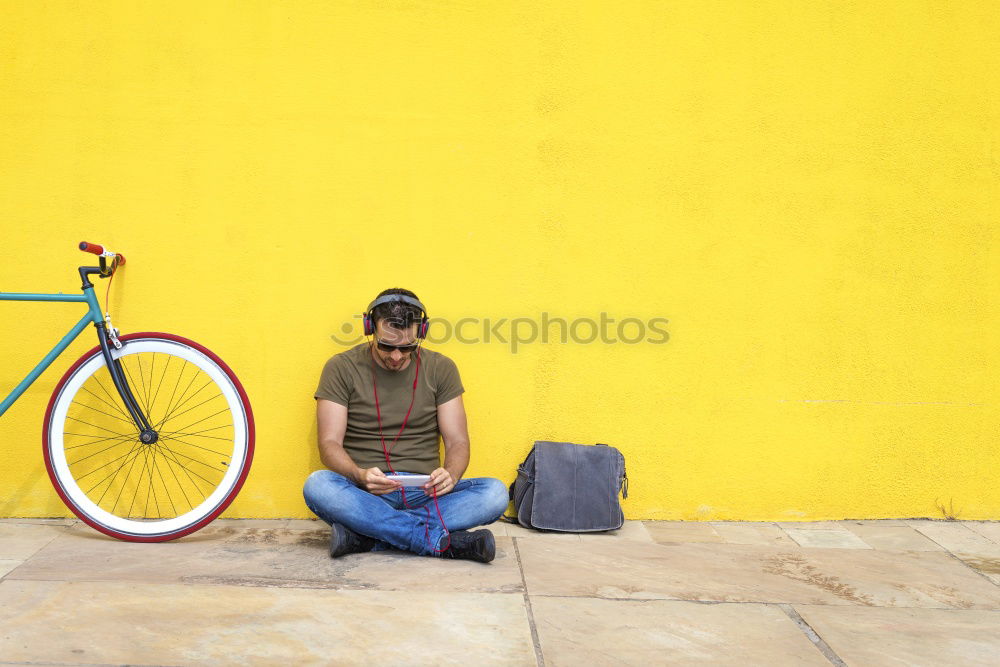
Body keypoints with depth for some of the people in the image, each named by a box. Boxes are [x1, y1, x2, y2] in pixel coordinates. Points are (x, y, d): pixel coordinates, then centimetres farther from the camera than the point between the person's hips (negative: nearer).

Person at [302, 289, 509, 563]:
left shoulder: (440, 368, 7)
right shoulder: (342, 368, 1)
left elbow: (457, 442, 5)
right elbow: (330, 443, -4)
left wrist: (450, 475, -18)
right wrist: (360, 476, -25)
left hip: (423, 492, 2)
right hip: (363, 493, -1)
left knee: (495, 492, -25)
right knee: (317, 485, -34)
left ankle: (364, 535, -28)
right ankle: (442, 540, -30)